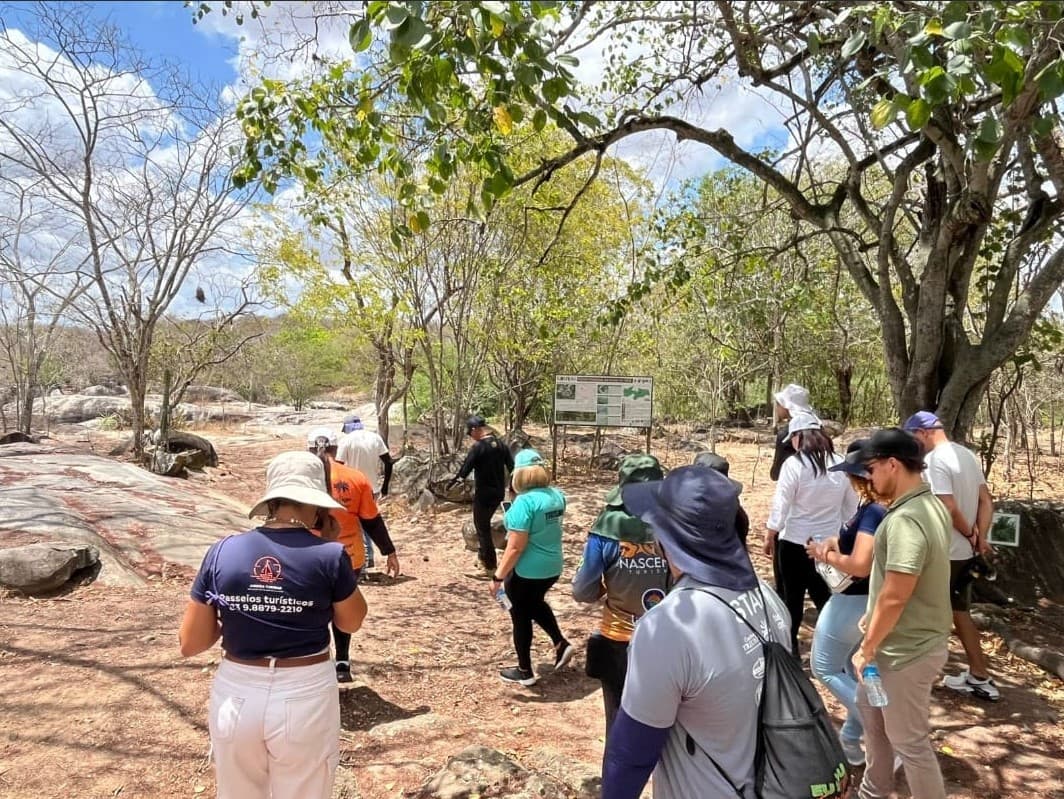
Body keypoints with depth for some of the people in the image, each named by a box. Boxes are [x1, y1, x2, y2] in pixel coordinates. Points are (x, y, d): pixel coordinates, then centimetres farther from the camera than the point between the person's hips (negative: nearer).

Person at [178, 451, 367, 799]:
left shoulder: (223, 552, -7)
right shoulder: (329, 556, -15)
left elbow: (190, 644, -2)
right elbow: (352, 622, 3)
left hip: (236, 695, 2)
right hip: (305, 697, -2)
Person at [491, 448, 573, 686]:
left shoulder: (525, 501, -25)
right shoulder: (557, 496, -2)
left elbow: (515, 547, -25)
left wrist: (498, 576, -17)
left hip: (526, 571, -7)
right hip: (552, 567, 7)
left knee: (521, 616, 12)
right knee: (535, 604, 32)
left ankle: (525, 672, 25)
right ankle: (561, 644, 26)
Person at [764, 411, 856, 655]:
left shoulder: (794, 464, -15)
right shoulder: (840, 464, -2)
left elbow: (781, 504, -11)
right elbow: (851, 506, 7)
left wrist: (769, 536, 0)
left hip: (794, 541, -4)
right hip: (829, 541, 4)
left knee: (791, 598, 10)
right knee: (825, 596, 15)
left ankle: (788, 646, 21)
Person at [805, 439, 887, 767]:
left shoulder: (873, 511, -26)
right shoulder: (887, 506, 2)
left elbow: (859, 565, -32)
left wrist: (826, 555, -16)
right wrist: (834, 541, -2)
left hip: (853, 603, -9)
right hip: (870, 603, 9)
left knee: (824, 668, 9)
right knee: (856, 670, 22)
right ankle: (851, 740, 32)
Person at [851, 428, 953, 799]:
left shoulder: (905, 519, -29)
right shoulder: (930, 504, 4)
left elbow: (895, 596, -28)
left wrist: (866, 648, -16)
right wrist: (873, 616, 18)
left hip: (907, 649, -10)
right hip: (910, 639, 10)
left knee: (909, 741, 8)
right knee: (870, 709, 25)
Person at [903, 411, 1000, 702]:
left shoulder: (935, 460, -20)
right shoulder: (967, 455, 9)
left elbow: (949, 507, -27)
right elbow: (987, 501, 10)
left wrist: (969, 534, -11)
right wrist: (979, 537, 1)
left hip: (943, 553, -9)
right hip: (966, 551, 9)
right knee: (959, 612, 18)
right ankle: (979, 677, 24)